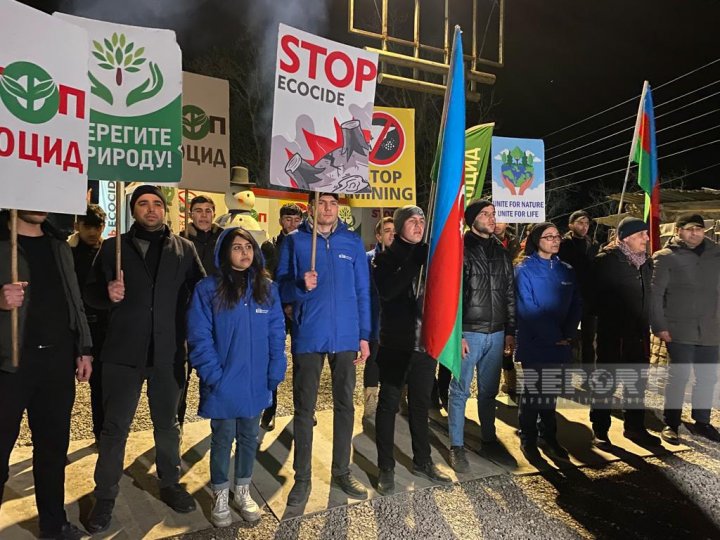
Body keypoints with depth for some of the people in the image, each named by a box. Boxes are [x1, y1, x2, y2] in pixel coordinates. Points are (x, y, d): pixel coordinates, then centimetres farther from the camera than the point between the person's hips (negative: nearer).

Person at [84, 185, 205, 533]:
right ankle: (105, 496, 28)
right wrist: (108, 294, -18)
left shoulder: (184, 249, 3)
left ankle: (170, 484, 34)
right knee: (115, 426, 10)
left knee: (167, 423, 16)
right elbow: (91, 292, 4)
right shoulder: (113, 247, 3)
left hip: (169, 353, 1)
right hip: (123, 351, 0)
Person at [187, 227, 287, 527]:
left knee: (249, 438, 17)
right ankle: (220, 497, 32)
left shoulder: (267, 288, 1)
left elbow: (276, 334, 1)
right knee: (223, 439, 11)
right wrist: (214, 377, -16)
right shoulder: (207, 289, -9)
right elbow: (199, 338, -11)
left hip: (256, 383, 3)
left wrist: (274, 375, -5)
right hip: (224, 385, -3)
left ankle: (243, 492, 37)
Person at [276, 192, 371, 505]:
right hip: (308, 337, -2)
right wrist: (301, 285, -22)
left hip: (346, 337, 2)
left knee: (345, 405, 12)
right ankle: (302, 477, 22)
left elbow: (363, 291, 7)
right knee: (304, 408, 6)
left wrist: (364, 335, 3)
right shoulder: (294, 241, 1)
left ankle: (342, 471, 29)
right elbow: (281, 289, 0)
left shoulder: (352, 242, 6)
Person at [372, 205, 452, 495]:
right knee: (389, 405, 5)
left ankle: (422, 461, 31)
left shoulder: (429, 257, 9)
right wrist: (415, 261, -20)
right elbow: (387, 290, -21)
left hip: (425, 343, 4)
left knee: (421, 404, 16)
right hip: (394, 344, -4)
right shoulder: (385, 258, -3)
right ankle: (386, 467, 17)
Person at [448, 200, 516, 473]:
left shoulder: (501, 253, 12)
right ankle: (457, 446, 13)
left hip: (496, 334, 5)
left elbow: (509, 295, 14)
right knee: (460, 391, 2)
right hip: (469, 334, -5)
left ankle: (489, 439, 29)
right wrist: (456, 334, -15)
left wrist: (510, 332, 10)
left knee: (489, 391, 15)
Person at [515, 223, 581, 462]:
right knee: (532, 391, 3)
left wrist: (568, 333, -8)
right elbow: (527, 308, -14)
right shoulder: (524, 269, -7)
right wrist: (553, 335, -15)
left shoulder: (566, 270, 8)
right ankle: (528, 440, 18)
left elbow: (575, 305, 6)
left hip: (560, 343, 5)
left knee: (551, 391, 13)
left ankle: (548, 437, 28)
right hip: (534, 343, -4)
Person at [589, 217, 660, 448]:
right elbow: (597, 297, -14)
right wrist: (609, 319, -15)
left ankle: (635, 427, 33)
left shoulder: (645, 261, 9)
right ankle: (600, 430, 17)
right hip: (613, 333, -7)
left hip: (639, 333, 7)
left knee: (637, 382, 17)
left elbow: (647, 293, 17)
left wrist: (646, 322, 9)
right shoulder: (606, 260, -12)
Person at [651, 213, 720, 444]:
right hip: (679, 329, -4)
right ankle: (670, 424, 14)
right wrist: (659, 326, -12)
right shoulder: (665, 257, -4)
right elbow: (655, 294, -7)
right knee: (678, 376, 0)